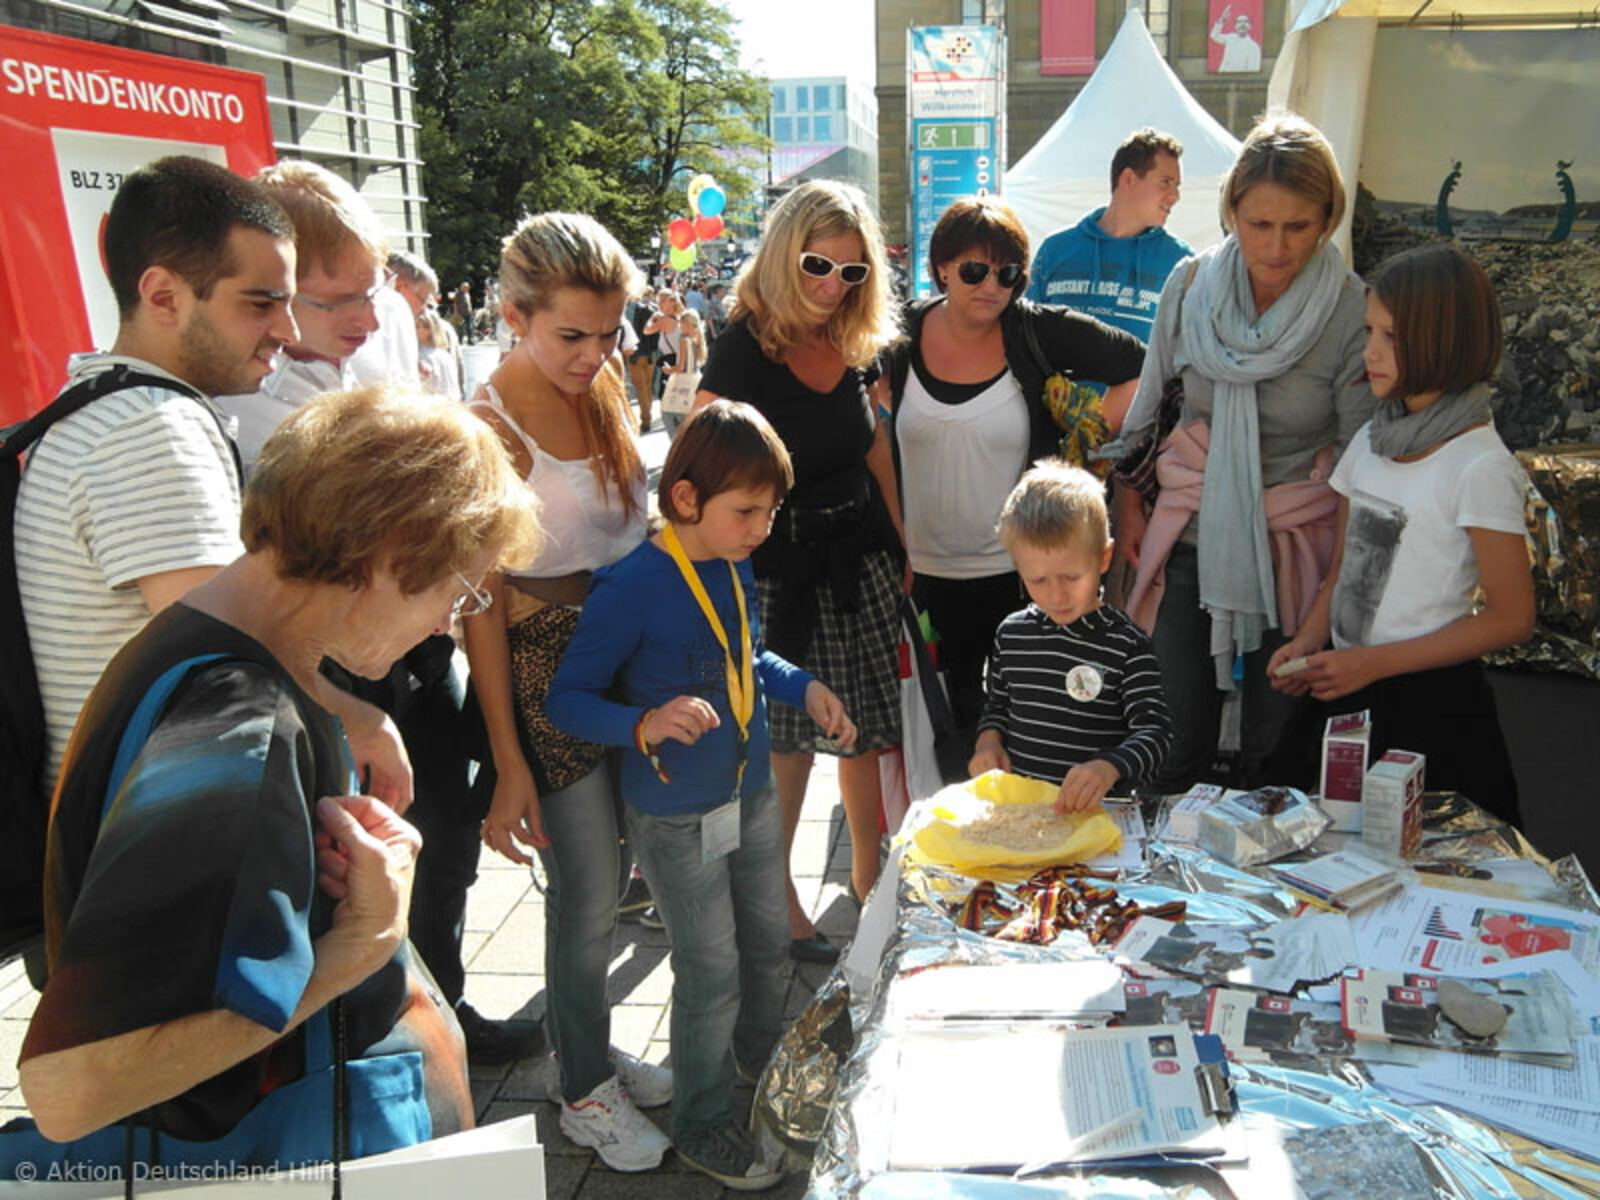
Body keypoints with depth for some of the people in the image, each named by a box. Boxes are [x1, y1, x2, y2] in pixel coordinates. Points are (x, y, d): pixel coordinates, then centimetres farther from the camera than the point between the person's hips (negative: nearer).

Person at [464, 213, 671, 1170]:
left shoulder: (602, 383, 3)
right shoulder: (492, 429, -19)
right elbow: (482, 604, -17)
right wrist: (508, 763, -16)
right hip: (549, 670, -7)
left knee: (606, 875, 18)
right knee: (590, 896, 6)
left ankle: (591, 1047, 40)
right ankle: (583, 1091, 29)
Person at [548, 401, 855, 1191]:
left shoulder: (734, 569, -3)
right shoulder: (632, 589, -26)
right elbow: (567, 699, -20)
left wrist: (804, 688, 0)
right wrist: (645, 725, -36)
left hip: (752, 795, 7)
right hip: (677, 819, -7)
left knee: (768, 945, 23)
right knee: (712, 976, 8)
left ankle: (764, 1058, 53)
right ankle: (702, 1125, 33)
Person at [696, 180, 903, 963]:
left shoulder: (853, 345, 6)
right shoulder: (744, 349, -13)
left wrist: (902, 544, 14)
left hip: (861, 558, 6)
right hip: (781, 568, -6)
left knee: (865, 730, 14)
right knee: (787, 740, 4)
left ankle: (868, 875, 32)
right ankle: (775, 898, 22)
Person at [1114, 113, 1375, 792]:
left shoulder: (1353, 314, -11)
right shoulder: (1191, 285, -3)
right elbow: (1146, 407, 10)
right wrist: (1127, 507, 11)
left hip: (1293, 552, -2)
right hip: (1190, 538, 2)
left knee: (1275, 752, 12)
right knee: (1179, 741, 8)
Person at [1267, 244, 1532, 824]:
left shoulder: (1479, 466, -14)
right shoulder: (1370, 442, 6)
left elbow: (1511, 618, -14)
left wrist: (1375, 662, -18)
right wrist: (1307, 642, -5)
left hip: (1432, 702, -6)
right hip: (1347, 692, 6)